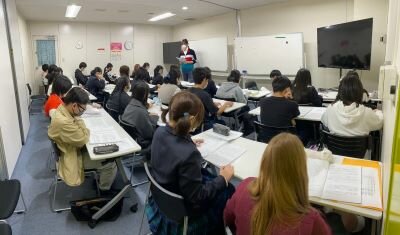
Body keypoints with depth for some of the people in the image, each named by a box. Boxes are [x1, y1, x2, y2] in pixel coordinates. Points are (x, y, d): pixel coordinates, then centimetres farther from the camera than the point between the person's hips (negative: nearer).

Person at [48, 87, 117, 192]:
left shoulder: (62, 110, -7)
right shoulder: (63, 122, -38)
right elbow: (83, 139, -26)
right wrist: (78, 119, -23)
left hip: (73, 148, 9)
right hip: (73, 157, -9)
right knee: (111, 163, -6)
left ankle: (101, 177, 31)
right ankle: (105, 189, 18)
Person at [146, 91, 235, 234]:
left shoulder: (160, 132, -15)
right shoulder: (189, 154, -39)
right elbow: (197, 197, -26)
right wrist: (223, 178, -16)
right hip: (181, 208, -7)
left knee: (207, 174, 25)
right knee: (228, 191, 12)